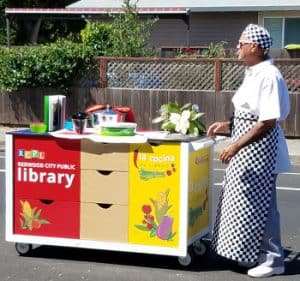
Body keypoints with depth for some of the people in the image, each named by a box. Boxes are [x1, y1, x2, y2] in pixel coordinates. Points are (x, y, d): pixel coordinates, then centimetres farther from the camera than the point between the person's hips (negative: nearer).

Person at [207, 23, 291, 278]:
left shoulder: (269, 76, -18)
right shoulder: (253, 74, 11)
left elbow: (267, 122, -23)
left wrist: (236, 145, -25)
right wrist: (227, 125, 11)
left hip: (260, 147, -9)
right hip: (246, 148, 9)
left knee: (258, 204, -1)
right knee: (245, 202, 14)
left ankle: (272, 259, 12)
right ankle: (254, 252, 26)